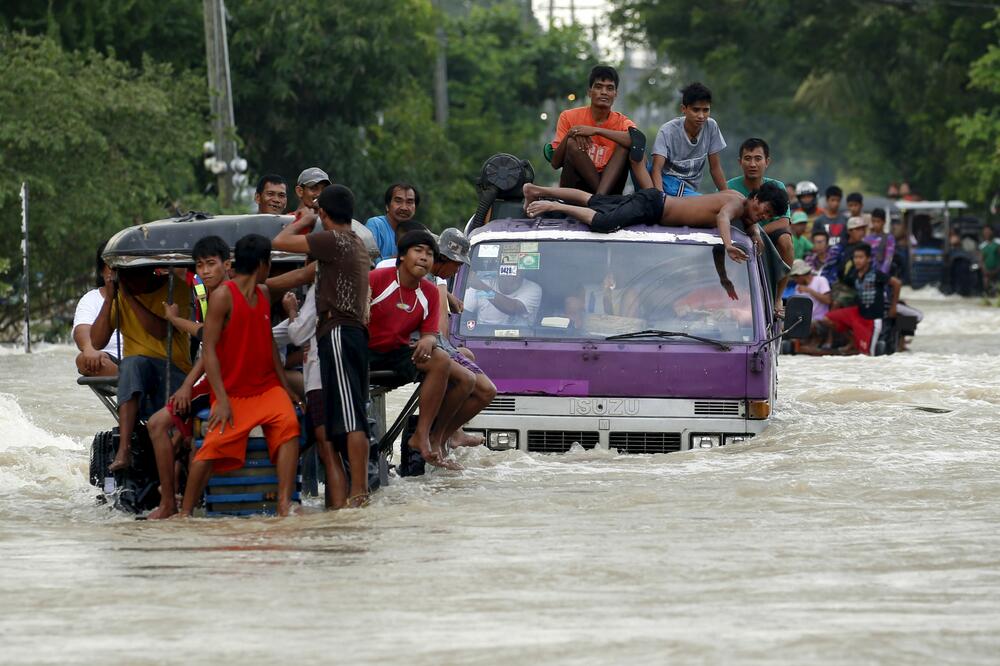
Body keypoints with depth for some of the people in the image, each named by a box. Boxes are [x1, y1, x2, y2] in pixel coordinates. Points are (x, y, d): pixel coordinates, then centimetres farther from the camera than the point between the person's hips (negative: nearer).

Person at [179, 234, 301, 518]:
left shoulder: (264, 294, 13)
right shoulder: (223, 296, -10)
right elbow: (209, 349, -13)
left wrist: (285, 385, 16)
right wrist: (221, 399, -20)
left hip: (267, 387, 5)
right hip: (233, 393, -5)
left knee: (288, 423, -22)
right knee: (212, 448, -14)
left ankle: (284, 504, -24)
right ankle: (185, 512, 1)